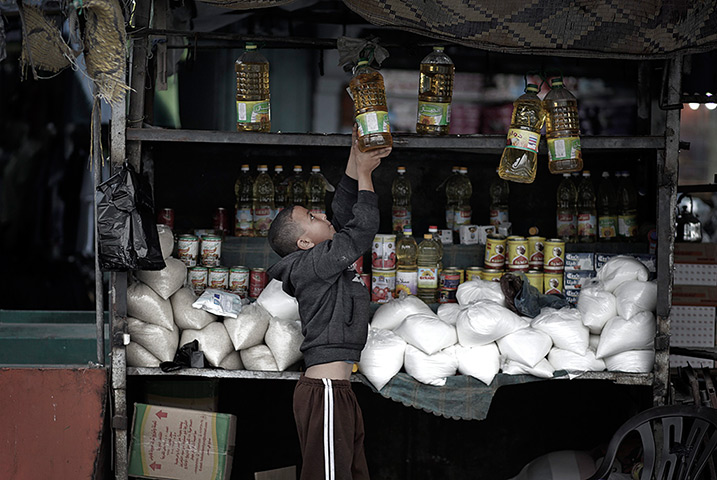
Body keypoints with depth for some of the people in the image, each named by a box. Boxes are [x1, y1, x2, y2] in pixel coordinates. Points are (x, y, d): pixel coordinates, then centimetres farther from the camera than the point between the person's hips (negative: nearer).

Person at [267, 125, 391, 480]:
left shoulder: (322, 261, 16)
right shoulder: (312, 264, -11)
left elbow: (344, 214, 20)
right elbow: (361, 232, -15)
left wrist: (356, 157, 16)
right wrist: (364, 173, -5)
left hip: (339, 393, 10)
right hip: (324, 393, -10)